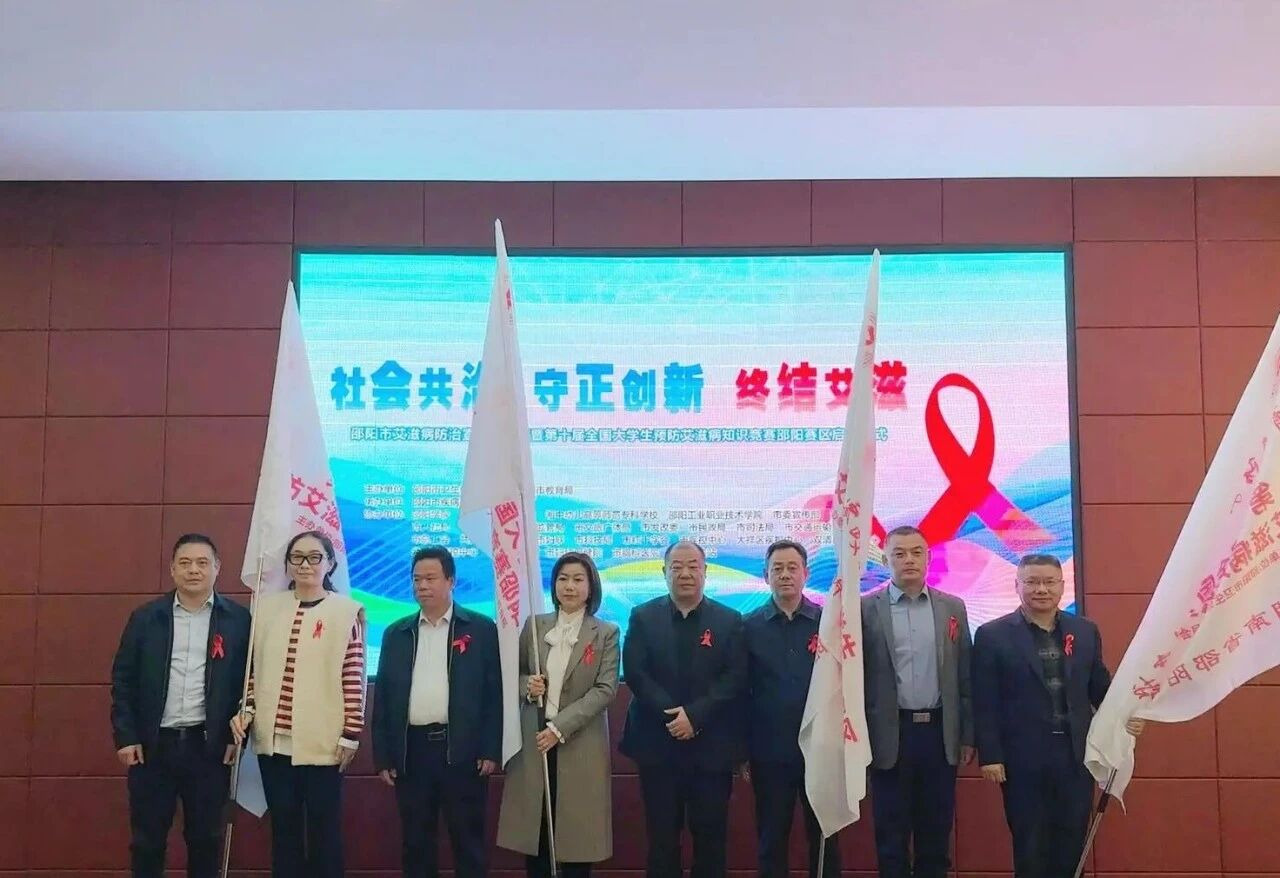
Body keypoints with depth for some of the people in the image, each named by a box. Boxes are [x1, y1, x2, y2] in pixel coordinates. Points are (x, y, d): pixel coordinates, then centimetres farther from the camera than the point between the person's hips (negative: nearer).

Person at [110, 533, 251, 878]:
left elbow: (248, 682, 1)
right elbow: (123, 679, 4)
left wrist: (238, 736, -3)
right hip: (152, 744, 1)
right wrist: (125, 736, -3)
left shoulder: (238, 619, 0)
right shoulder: (145, 617, 4)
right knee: (147, 838, 8)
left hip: (210, 745, -1)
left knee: (205, 837, 8)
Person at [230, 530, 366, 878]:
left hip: (322, 742, -4)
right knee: (283, 829, 12)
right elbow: (256, 667, 12)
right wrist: (247, 709, 0)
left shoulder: (347, 611, -5)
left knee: (324, 830, 6)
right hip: (274, 739, 4)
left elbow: (354, 678, -6)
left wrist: (350, 734, -7)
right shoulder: (267, 606, 8)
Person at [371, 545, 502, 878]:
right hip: (411, 751, 3)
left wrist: (491, 750, -7)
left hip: (462, 750, -3)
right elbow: (383, 697, 9)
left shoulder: (481, 629, 1)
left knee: (468, 841, 4)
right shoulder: (396, 633, 10)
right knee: (415, 843, 10)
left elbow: (494, 693, -1)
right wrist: (383, 757, 5)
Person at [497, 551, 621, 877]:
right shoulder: (534, 625, 6)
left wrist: (560, 727, -16)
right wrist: (527, 686, -12)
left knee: (576, 834, 3)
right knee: (533, 832, 6)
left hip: (580, 744, -2)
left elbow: (605, 689, -9)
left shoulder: (606, 633, -1)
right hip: (534, 740, 2)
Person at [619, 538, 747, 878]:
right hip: (658, 743, 0)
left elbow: (735, 678, -6)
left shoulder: (730, 620, 3)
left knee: (710, 835, 6)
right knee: (662, 835, 7)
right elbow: (634, 672, -5)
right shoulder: (643, 617, 4)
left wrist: (695, 715, -17)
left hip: (711, 745, 0)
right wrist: (672, 715, -16)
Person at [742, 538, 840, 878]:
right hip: (769, 752, 0)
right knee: (771, 841, 10)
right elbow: (741, 692, 1)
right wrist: (742, 751, 0)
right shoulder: (749, 627, 0)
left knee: (825, 838, 10)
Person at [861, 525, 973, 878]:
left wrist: (968, 735, 6)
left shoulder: (953, 607, 7)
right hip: (890, 734, -2)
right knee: (891, 833, 6)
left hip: (940, 731, 2)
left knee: (936, 830, 9)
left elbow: (964, 678, 8)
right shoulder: (866, 608, -1)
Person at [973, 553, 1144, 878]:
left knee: (1072, 843, 11)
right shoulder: (992, 635, -4)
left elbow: (1100, 687, 13)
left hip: (1077, 754, 3)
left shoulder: (1085, 631, 8)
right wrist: (990, 755, -9)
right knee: (1030, 845, 8)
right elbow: (985, 704, -6)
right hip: (1023, 758, -3)